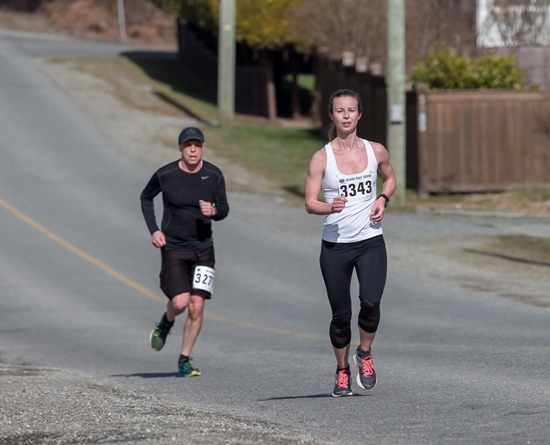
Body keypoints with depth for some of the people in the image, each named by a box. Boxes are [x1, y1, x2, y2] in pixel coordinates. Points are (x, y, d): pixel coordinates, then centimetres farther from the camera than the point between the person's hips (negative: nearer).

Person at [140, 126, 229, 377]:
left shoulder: (214, 176, -2)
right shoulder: (165, 175, -7)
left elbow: (224, 209, 6)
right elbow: (146, 197, 11)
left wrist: (214, 211, -19)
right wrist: (153, 230, -1)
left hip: (203, 248, 2)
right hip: (173, 247, -2)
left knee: (197, 306, -6)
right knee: (180, 302, -16)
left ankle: (184, 360, 8)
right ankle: (166, 322, 22)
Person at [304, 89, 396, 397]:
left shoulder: (376, 151, 3)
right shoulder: (322, 158, -5)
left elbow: (390, 178, 22)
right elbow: (310, 203, -7)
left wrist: (383, 199, 2)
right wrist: (330, 207, -28)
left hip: (371, 242, 1)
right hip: (335, 245, -1)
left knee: (371, 302, -19)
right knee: (341, 314, 3)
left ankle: (365, 355, 8)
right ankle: (342, 372, 26)